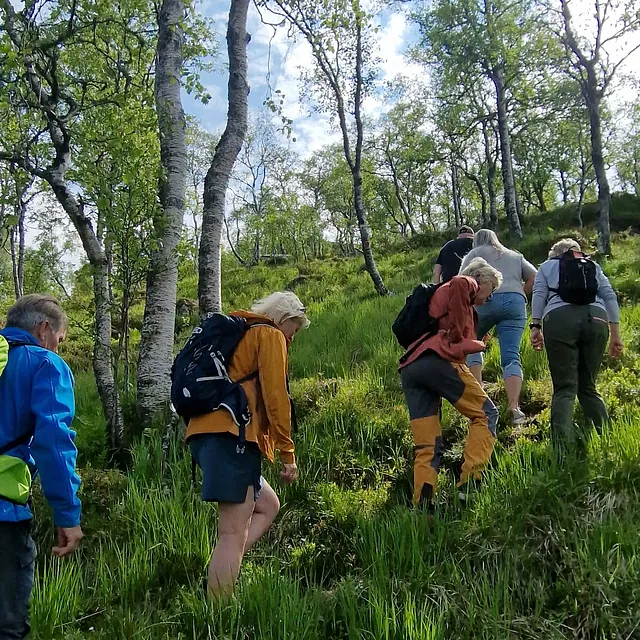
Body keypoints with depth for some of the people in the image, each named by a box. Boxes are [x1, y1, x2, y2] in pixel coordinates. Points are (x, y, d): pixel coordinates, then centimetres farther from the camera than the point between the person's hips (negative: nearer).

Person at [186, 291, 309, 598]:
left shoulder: (238, 333, 29)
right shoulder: (270, 335, 2)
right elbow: (275, 396, -7)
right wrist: (288, 452, -3)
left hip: (206, 433, 9)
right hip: (233, 434, -9)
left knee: (268, 506, 18)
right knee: (235, 533, -10)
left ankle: (222, 573, 4)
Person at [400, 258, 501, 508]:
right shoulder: (465, 284, 11)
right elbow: (458, 283, -15)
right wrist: (456, 335, -9)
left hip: (409, 367, 8)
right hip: (438, 359, -8)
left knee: (426, 447, 5)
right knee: (486, 413, 4)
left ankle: (422, 505, -8)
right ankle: (469, 483, -8)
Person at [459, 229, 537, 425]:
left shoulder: (475, 253, 21)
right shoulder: (515, 256, 32)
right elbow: (534, 277, 19)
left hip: (485, 301, -2)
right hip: (515, 302, 3)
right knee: (511, 356, -2)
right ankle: (514, 408, -17)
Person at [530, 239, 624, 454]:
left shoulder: (546, 266, 26)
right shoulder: (593, 265, 30)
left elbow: (539, 294, 9)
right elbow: (609, 295, 18)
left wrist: (535, 326, 2)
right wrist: (615, 333, 14)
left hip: (559, 318, -2)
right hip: (596, 318, 2)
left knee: (564, 388, -4)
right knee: (588, 387, 13)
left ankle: (563, 449, -21)